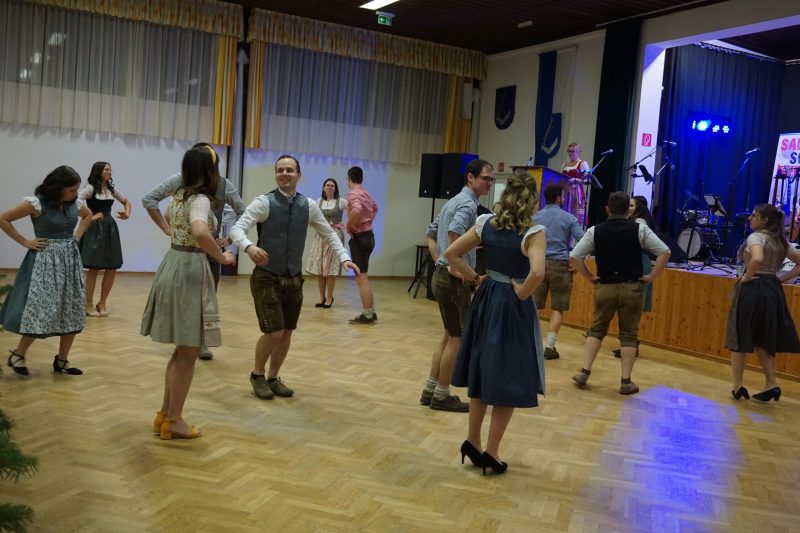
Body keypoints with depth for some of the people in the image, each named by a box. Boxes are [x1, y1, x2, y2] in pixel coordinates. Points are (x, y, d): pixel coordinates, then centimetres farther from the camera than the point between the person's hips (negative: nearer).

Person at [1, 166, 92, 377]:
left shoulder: (75, 203, 2)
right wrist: (25, 242, -10)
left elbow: (88, 215, 25)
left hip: (70, 258, 6)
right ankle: (17, 355, 10)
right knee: (43, 310, -10)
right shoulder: (36, 203, -14)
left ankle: (62, 360, 15)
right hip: (46, 259, -6)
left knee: (73, 310, 4)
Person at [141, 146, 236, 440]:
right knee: (188, 353, 2)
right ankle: (173, 420, 10)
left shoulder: (179, 195, 10)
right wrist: (221, 257, -26)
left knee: (182, 350, 19)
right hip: (189, 271, -9)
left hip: (174, 266, 9)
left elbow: (171, 223, 34)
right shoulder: (200, 199, -18)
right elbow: (199, 232, -39)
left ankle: (165, 414, 26)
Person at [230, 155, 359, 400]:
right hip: (266, 277, -4)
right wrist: (248, 246, -40)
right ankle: (257, 374, 18)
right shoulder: (263, 202, -10)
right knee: (273, 332, -9)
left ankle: (273, 377, 32)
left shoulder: (309, 206, 2)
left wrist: (344, 257, -6)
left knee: (287, 333, 11)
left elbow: (329, 234, 10)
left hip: (294, 279, 5)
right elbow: (237, 228, -18)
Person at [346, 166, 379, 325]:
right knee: (363, 277, 16)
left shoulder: (353, 194, -15)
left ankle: (367, 315, -1)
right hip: (368, 235, 9)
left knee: (361, 277, -4)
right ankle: (371, 312, 20)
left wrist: (349, 226, -20)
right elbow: (375, 207, 34)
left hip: (360, 237, -9)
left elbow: (357, 210, -36)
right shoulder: (366, 193, 13)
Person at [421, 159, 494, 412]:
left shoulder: (452, 201, 17)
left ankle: (431, 390, 22)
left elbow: (431, 233, 23)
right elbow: (454, 232, -33)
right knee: (457, 337, 0)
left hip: (442, 275, 10)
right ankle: (442, 396, 8)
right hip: (455, 279, -10)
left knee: (449, 335, 17)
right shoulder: (468, 203, -14)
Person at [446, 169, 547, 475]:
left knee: (482, 373, 19)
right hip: (513, 306, -6)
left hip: (486, 300, 6)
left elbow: (451, 253, 2)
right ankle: (490, 452, 14)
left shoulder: (486, 223, 0)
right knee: (508, 381, 6)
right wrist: (522, 294, -15)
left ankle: (472, 441, 28)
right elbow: (537, 272, -31)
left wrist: (473, 277, 8)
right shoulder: (533, 232, -16)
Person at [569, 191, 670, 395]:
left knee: (596, 330, 15)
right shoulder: (640, 230, -4)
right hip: (632, 288, -1)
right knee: (628, 335, 7)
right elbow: (665, 252, -5)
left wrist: (590, 277, 5)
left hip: (605, 288, 1)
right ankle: (626, 381, 9)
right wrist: (651, 276, 1)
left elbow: (574, 257, -4)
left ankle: (584, 372, 10)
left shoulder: (595, 231, -1)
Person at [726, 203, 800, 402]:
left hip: (753, 290, -7)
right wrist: (781, 278, 10)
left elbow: (757, 259, -31)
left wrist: (747, 277, -16)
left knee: (739, 338, 5)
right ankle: (771, 384, 11)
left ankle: (738, 386, 8)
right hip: (773, 290, 7)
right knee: (763, 340, 17)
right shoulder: (781, 241, 13)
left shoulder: (755, 237, -11)